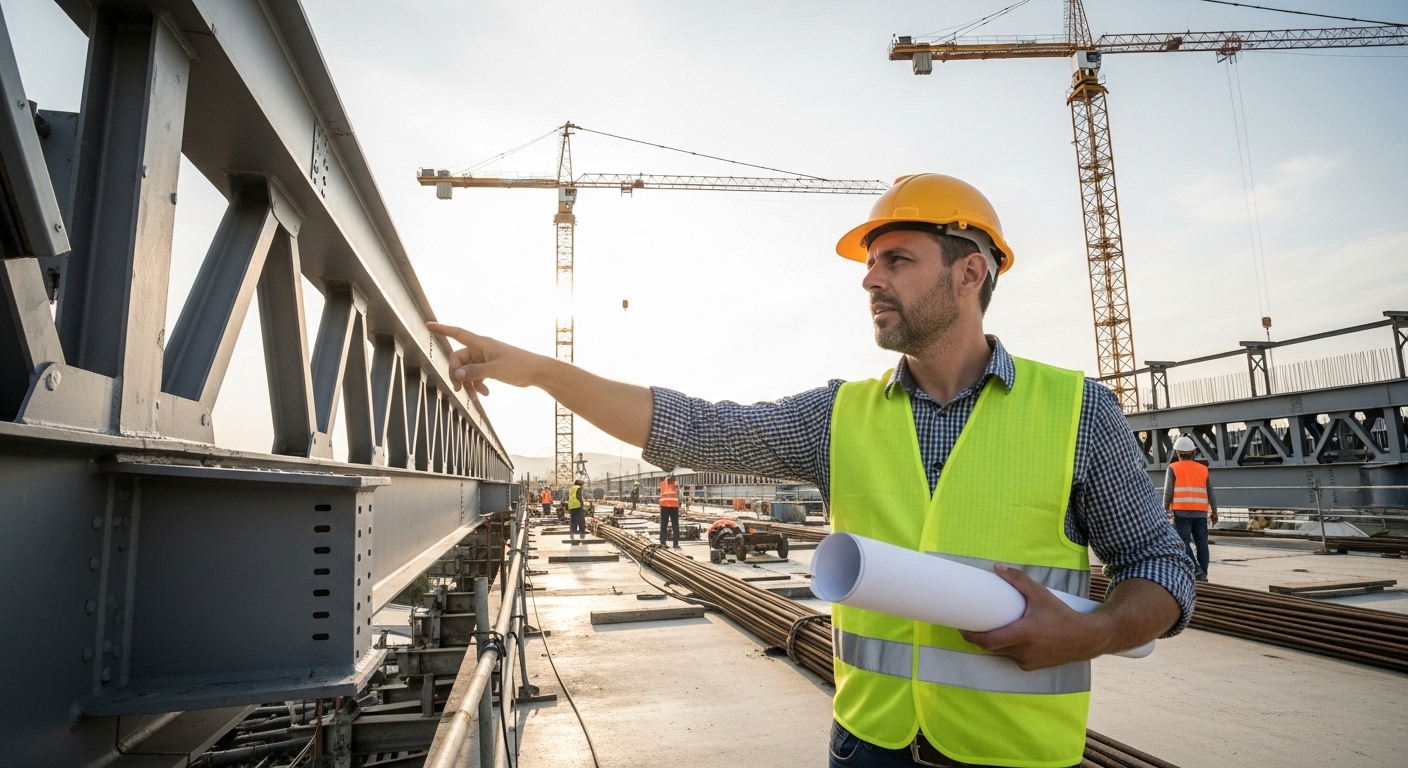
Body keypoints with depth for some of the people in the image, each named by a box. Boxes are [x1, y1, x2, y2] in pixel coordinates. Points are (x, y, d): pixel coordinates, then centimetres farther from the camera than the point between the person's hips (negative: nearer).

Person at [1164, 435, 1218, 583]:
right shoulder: (1203, 469, 12)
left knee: (1184, 542, -2)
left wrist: (1165, 509, 2)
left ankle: (1196, 569, -13)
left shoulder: (1173, 468, -1)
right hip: (1200, 512, 4)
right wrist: (1214, 512, 22)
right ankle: (1202, 573, 10)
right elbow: (1211, 493, 14)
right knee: (1201, 542, 8)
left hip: (1182, 511, -4)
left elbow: (1168, 492, -5)